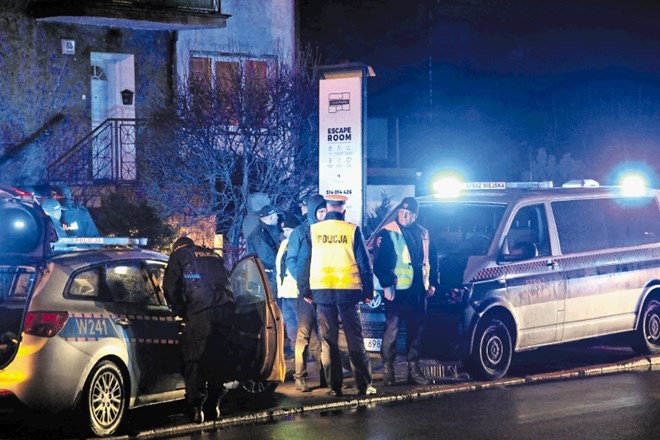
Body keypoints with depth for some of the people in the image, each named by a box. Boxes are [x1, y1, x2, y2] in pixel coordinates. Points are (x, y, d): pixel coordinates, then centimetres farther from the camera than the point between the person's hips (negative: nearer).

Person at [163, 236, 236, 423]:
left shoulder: (179, 256, 16)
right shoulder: (214, 256, 32)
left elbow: (171, 288, 7)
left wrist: (180, 312, 17)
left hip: (200, 312, -5)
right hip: (226, 309, 5)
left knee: (194, 361, 0)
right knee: (218, 358, 13)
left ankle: (196, 408, -3)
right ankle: (214, 405, 17)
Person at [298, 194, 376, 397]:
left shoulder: (313, 231, 0)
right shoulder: (352, 230, -3)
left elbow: (304, 262, 3)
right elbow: (364, 263, 0)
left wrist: (305, 290, 11)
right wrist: (368, 291, 7)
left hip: (321, 291, 1)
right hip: (348, 290, -1)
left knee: (328, 340, 7)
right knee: (355, 338, 5)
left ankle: (334, 386, 6)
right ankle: (364, 384, 5)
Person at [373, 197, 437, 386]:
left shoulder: (423, 234, 14)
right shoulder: (387, 233, -4)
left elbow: (432, 259, 21)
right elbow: (379, 262, -8)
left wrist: (432, 282, 14)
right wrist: (386, 284, -14)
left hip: (418, 290, 6)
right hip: (397, 290, -6)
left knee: (416, 330, 9)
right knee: (392, 329, -6)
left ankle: (414, 368, 17)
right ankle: (388, 369, 0)